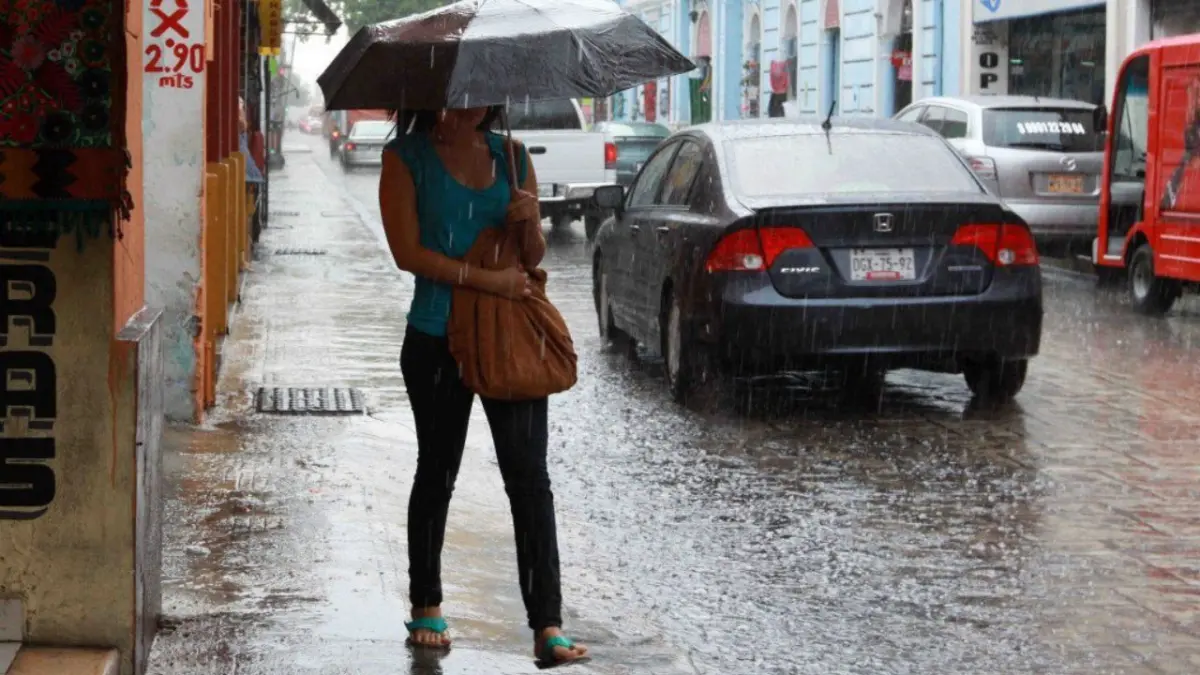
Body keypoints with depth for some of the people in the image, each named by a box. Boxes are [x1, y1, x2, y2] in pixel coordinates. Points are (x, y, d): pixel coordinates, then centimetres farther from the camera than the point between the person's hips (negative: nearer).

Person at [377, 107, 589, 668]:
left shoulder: (511, 156, 8)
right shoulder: (407, 158, -2)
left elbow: (534, 257, 10)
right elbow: (408, 251, -11)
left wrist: (527, 222, -12)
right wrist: (485, 279, -18)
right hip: (437, 341, -2)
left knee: (529, 475, -6)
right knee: (437, 473, 12)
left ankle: (547, 626, -9)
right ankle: (426, 606, 28)